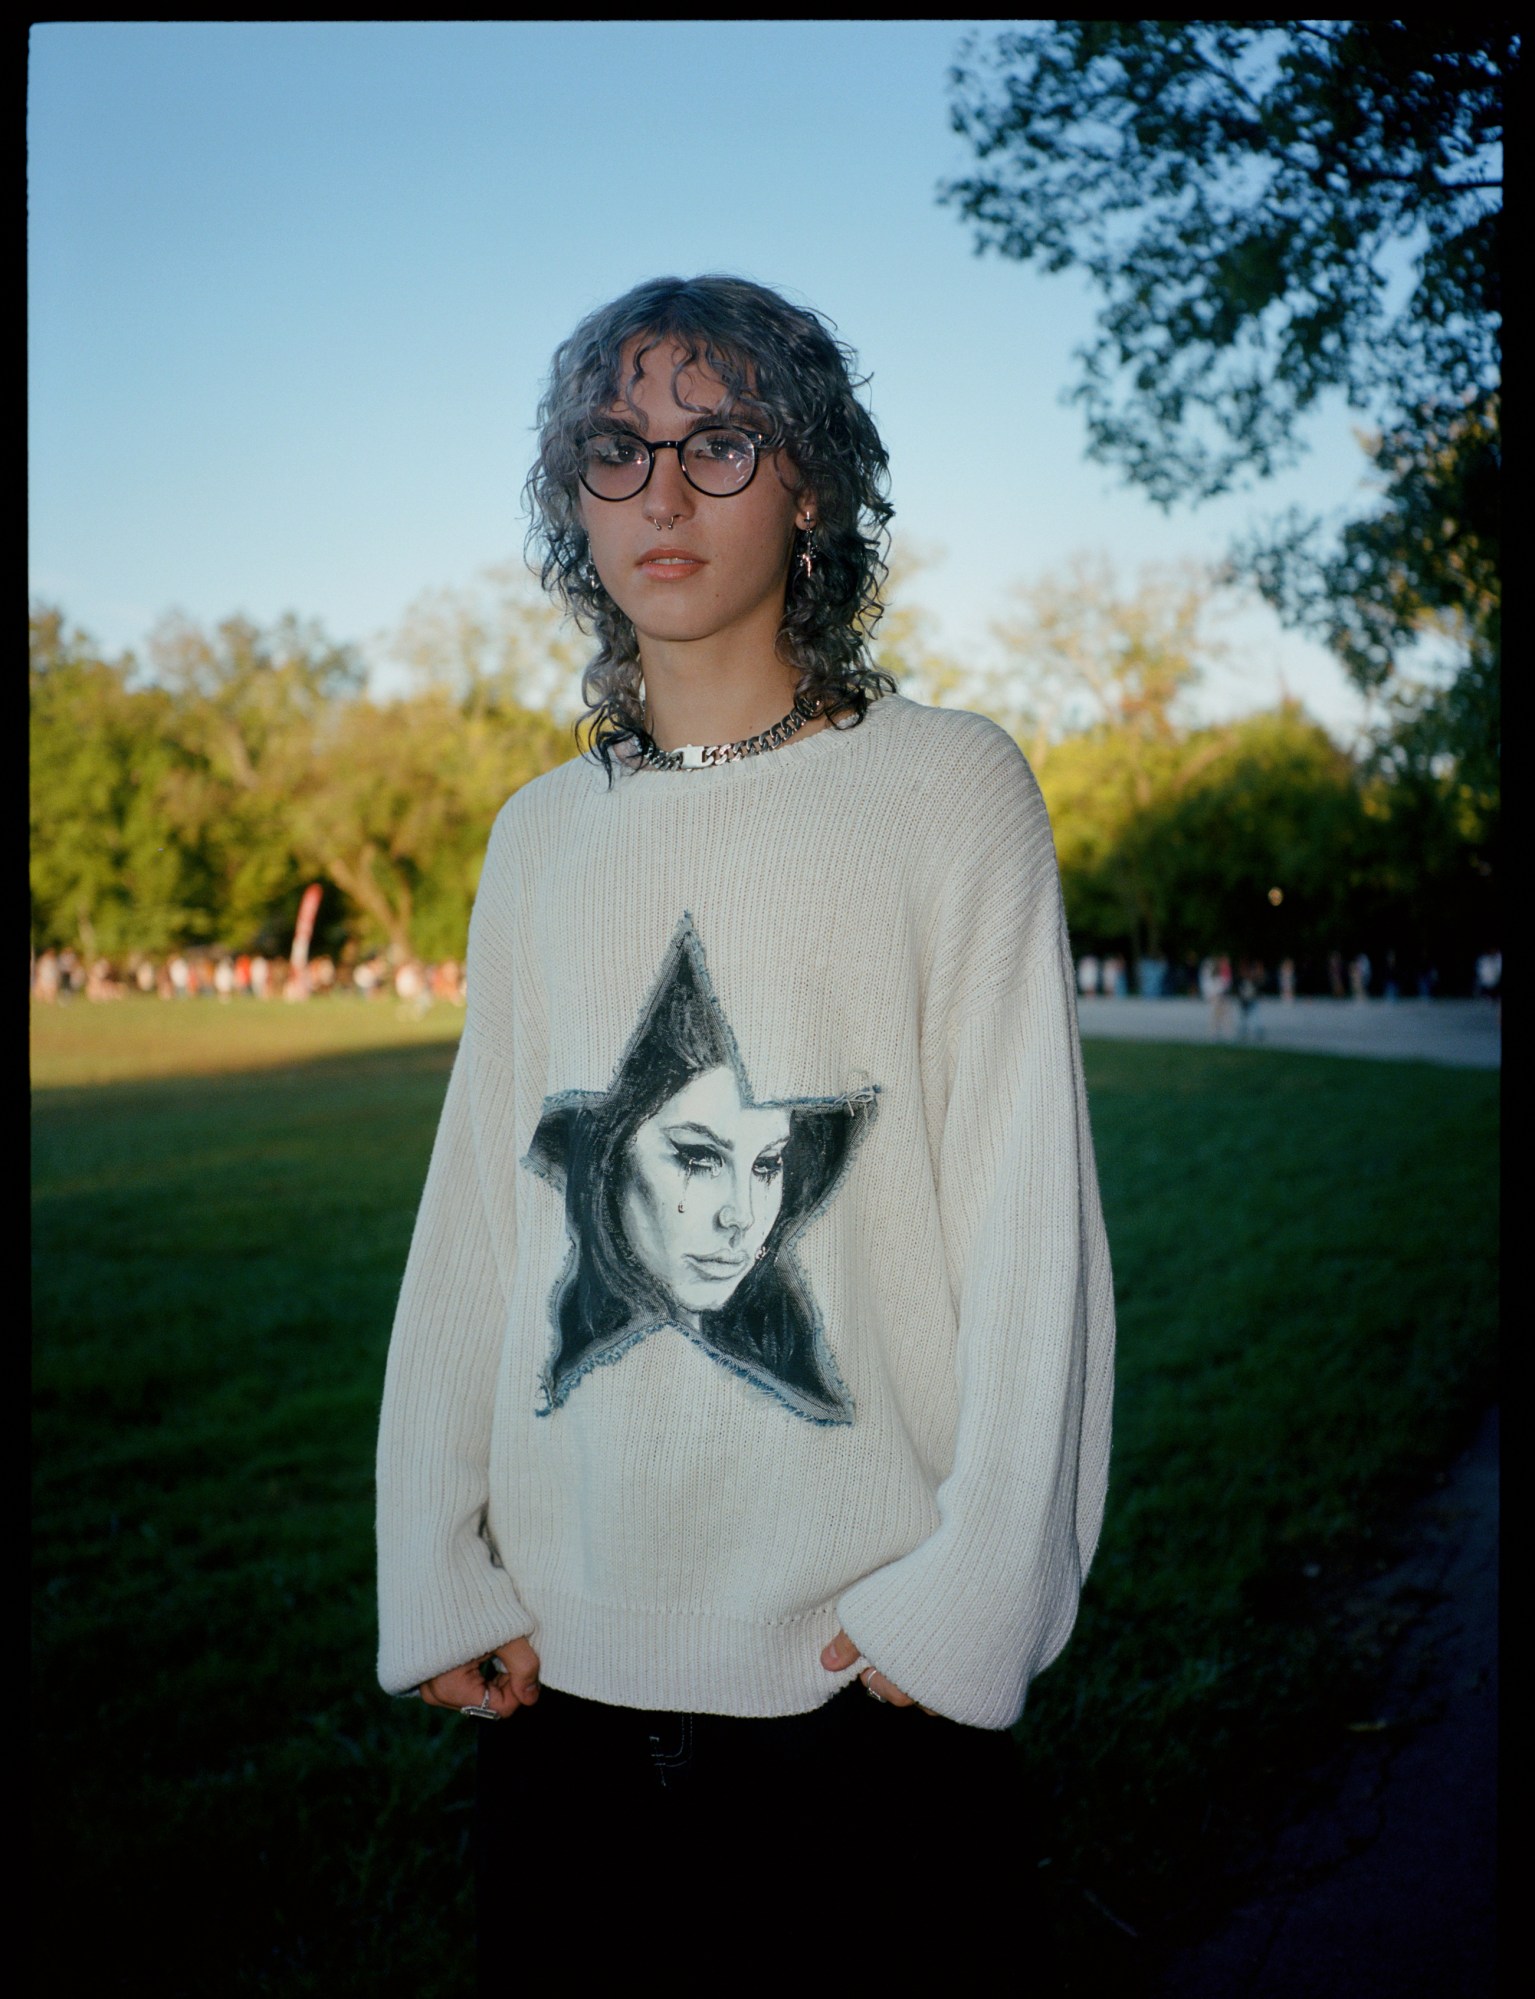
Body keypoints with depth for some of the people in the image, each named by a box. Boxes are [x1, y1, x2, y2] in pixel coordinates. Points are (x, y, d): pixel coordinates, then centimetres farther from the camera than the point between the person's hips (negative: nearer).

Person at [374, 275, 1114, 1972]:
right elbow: (477, 1206, 7)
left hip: (869, 1659, -3)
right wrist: (437, 1572, 0)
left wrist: (976, 1596, -12)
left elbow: (1028, 1211, -8)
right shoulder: (541, 834, 8)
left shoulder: (946, 784, -4)